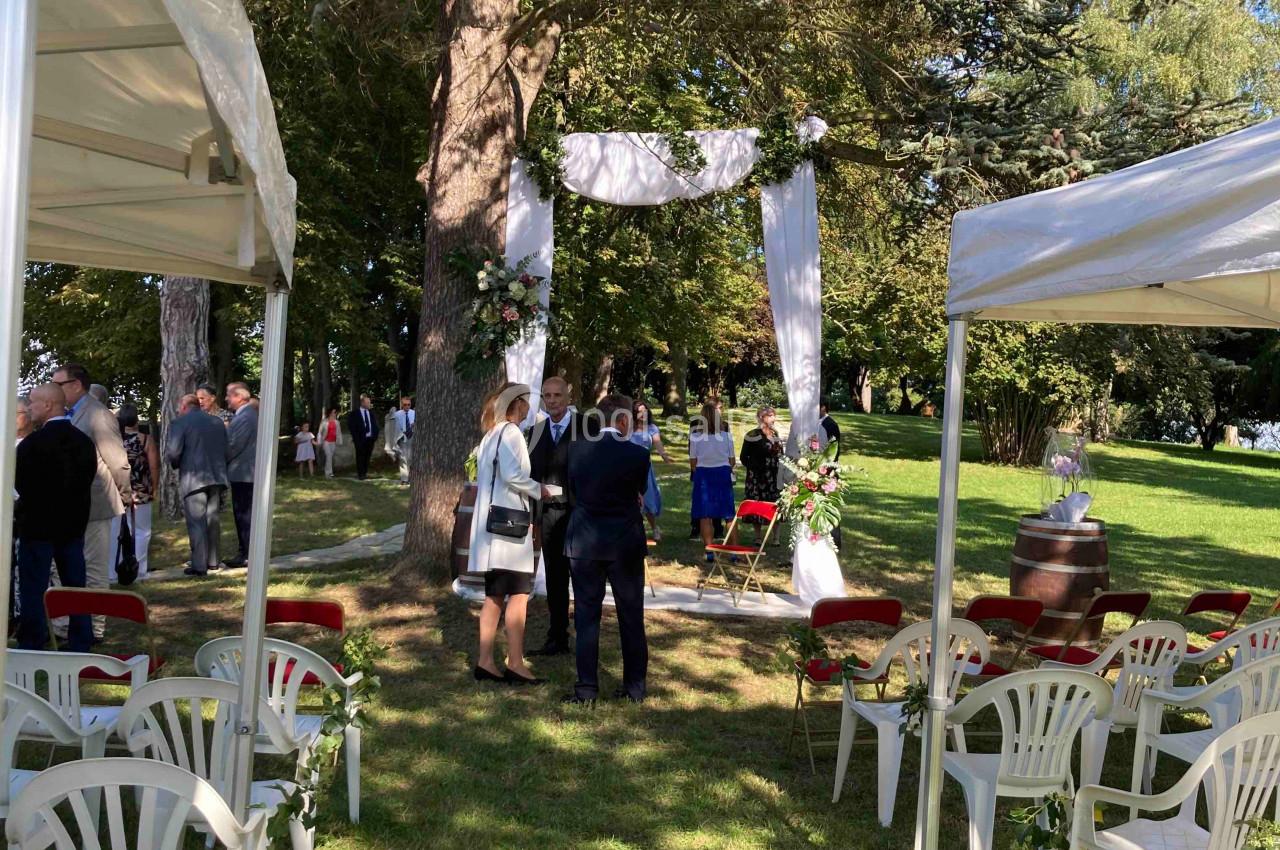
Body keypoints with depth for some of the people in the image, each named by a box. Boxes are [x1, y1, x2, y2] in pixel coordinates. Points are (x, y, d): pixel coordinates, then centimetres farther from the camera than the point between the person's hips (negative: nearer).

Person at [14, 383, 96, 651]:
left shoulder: (33, 442, -16)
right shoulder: (85, 441, 3)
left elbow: (21, 485, -10)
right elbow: (88, 481, 6)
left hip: (38, 525, -6)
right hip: (74, 523, 6)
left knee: (34, 590, 2)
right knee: (75, 588, 10)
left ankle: (31, 650, 7)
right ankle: (80, 647, 15)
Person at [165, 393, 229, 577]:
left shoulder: (180, 423, -6)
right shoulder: (218, 422, 12)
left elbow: (172, 453, -12)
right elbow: (227, 450, 11)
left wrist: (175, 464, 7)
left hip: (193, 479, -6)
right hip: (217, 477, 6)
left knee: (196, 522, -3)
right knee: (212, 520, 15)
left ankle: (199, 565, -4)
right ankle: (212, 561, 22)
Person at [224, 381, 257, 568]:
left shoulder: (246, 417, -18)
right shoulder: (241, 415, 15)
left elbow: (234, 445, -19)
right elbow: (232, 441, 19)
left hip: (243, 474, -10)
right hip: (242, 473, 10)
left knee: (245, 515, -5)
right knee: (242, 515, 14)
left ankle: (248, 556, -1)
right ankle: (245, 552, 20)